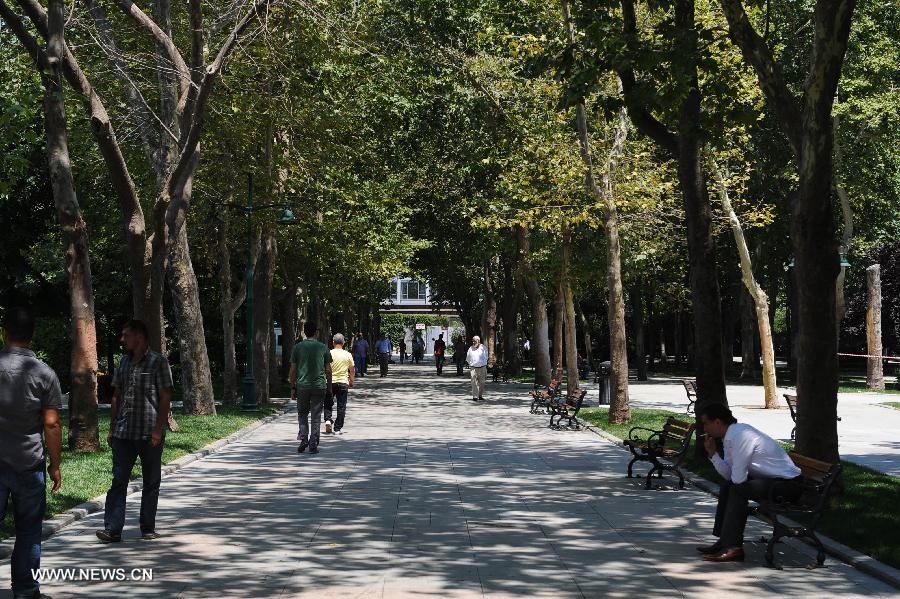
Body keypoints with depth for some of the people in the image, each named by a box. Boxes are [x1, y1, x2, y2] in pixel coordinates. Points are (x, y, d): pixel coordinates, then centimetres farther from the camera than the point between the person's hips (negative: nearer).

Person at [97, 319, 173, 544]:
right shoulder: (124, 362, 13)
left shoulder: (158, 362, -4)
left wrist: (158, 429, -14)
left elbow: (165, 398, -7)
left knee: (151, 482, 6)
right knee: (118, 481, -1)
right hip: (124, 433, 4)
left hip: (150, 434, -4)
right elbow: (116, 397, 17)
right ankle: (112, 529, -2)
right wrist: (112, 429, 12)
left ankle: (148, 528, 15)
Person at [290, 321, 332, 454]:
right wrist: (329, 387, 10)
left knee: (302, 413, 16)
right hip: (319, 386, 0)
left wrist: (292, 386, 8)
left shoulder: (298, 347, 0)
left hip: (302, 386, 0)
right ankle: (313, 444, 4)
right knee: (316, 416, 5)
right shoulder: (323, 348, 0)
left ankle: (303, 438, 0)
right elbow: (328, 370, 1)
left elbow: (293, 369, 0)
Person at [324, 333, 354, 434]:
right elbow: (352, 370, 8)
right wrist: (351, 380, 23)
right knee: (341, 406, 5)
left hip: (330, 382, -1)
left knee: (328, 404, 15)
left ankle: (328, 420, -8)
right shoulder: (348, 355, 1)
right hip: (343, 382, 1)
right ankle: (337, 428, 5)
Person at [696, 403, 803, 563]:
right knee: (727, 486, 11)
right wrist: (712, 452, -5)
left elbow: (738, 478, -23)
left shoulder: (740, 436, -23)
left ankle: (733, 548, -18)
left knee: (737, 489, -21)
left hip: (788, 485, -10)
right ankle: (724, 541, 15)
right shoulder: (730, 436, 7)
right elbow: (728, 474, 5)